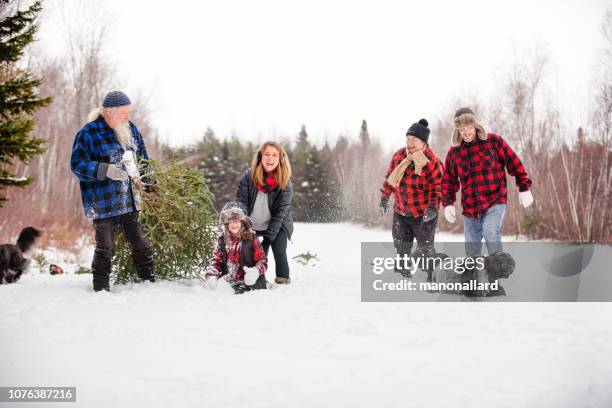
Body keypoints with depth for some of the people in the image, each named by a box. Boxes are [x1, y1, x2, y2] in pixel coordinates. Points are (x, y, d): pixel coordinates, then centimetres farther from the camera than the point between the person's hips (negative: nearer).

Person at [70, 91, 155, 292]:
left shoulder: (130, 129, 9)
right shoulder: (89, 132, -12)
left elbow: (142, 157, 21)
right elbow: (77, 164, -15)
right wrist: (105, 170, -26)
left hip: (130, 201, 6)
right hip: (103, 204, -6)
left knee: (141, 244, 11)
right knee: (105, 248, 0)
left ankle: (149, 281, 24)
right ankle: (101, 289, 13)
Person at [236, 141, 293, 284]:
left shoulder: (284, 182, -14)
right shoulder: (249, 176, -10)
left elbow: (280, 211, -15)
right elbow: (241, 201, -9)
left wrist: (268, 236, -20)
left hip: (277, 226, -1)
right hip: (253, 227, 2)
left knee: (279, 252, -14)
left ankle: (283, 282, -2)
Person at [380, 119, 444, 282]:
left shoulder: (432, 162, -17)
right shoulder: (399, 155, -1)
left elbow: (437, 187, -15)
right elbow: (390, 177, 12)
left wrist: (433, 206, -27)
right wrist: (384, 197, 13)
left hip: (423, 214, -5)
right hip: (400, 212, 5)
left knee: (425, 248, 2)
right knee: (401, 246, 15)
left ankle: (428, 279, 15)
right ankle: (402, 274, 30)